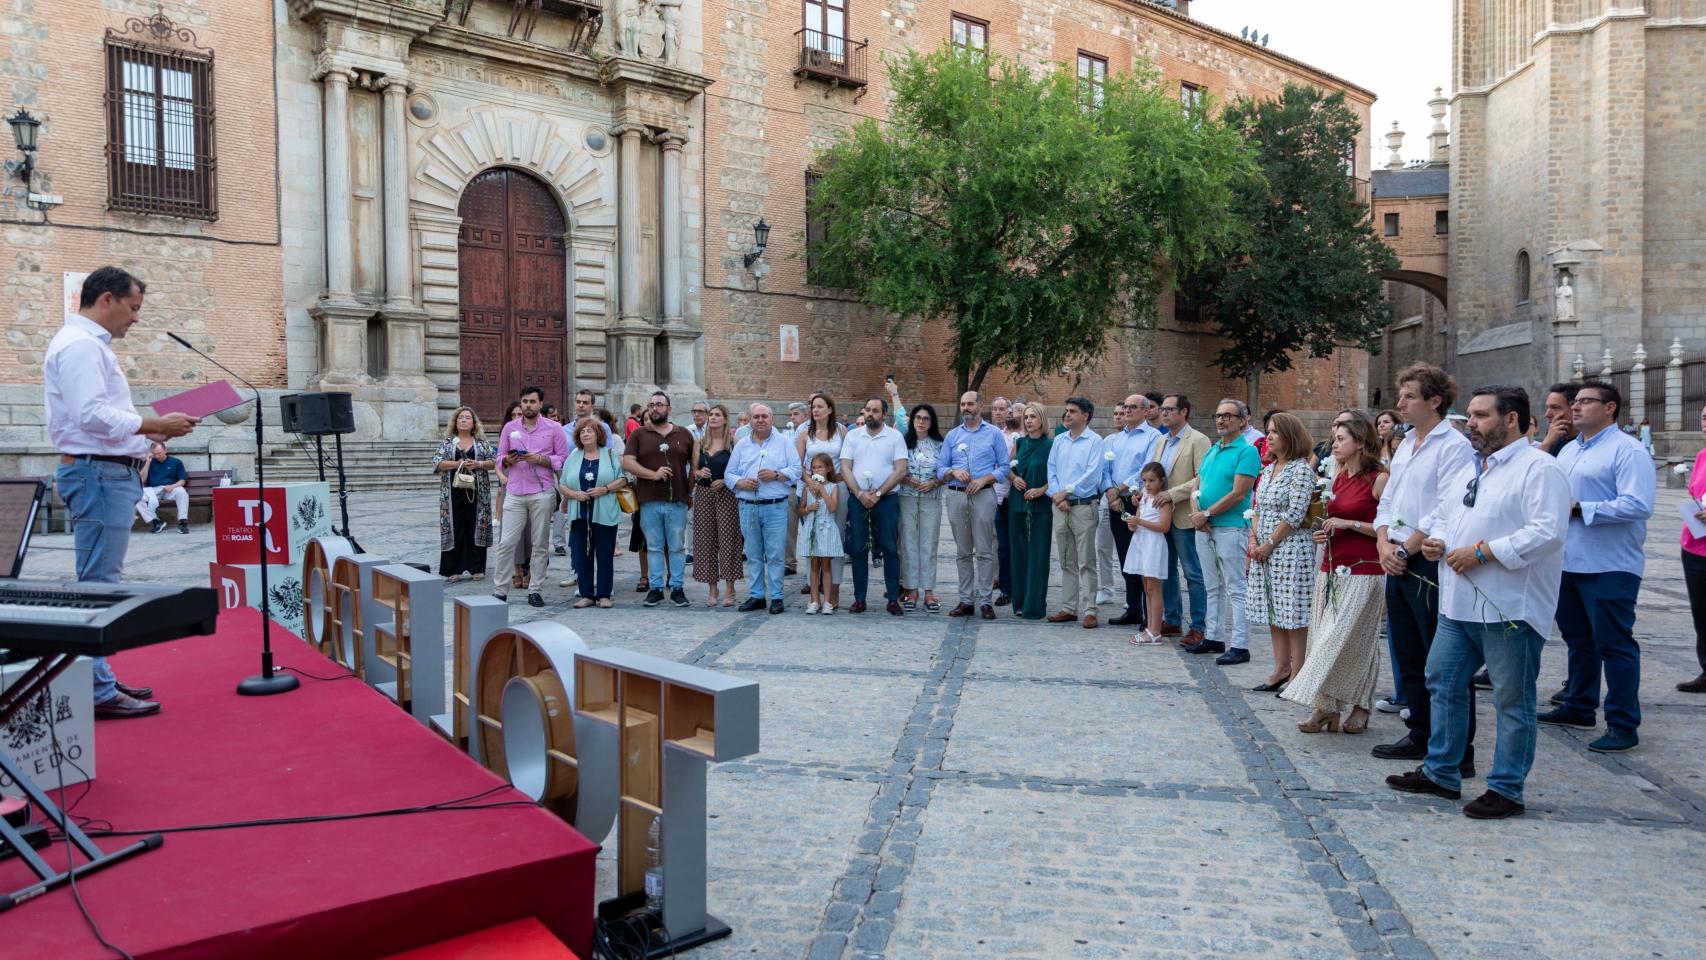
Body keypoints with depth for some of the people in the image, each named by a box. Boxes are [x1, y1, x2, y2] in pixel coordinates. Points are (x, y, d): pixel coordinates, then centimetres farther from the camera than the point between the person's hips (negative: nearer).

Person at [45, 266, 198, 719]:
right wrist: (156, 424, -19)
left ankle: (98, 681, 22)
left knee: (98, 583, 14)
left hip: (106, 472, 11)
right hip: (98, 473, -11)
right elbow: (91, 415, -22)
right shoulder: (80, 345, -12)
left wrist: (149, 429, 12)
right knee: (99, 584, -9)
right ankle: (97, 693, -5)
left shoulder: (89, 343, 21)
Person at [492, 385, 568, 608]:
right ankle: (500, 590, 5)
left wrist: (541, 459, -13)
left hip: (542, 493, -1)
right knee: (507, 542, -2)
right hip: (515, 493, 2)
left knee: (540, 544, 3)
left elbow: (563, 460, 2)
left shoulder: (553, 429, 4)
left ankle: (535, 590, 11)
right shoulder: (510, 427, 11)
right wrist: (508, 460, -9)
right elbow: (500, 459, 13)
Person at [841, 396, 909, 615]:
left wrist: (878, 494, -11)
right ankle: (859, 598, 11)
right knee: (858, 550, 4)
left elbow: (901, 470, -5)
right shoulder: (853, 436, 8)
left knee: (890, 549, 0)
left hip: (887, 498, -2)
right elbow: (845, 468, 2)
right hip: (857, 498, 2)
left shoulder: (895, 437, 2)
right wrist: (860, 494, -10)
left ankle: (893, 598, 6)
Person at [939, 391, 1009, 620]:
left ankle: (985, 601, -1)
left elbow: (1004, 466, 2)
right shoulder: (952, 435, 15)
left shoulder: (994, 433, 7)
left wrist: (984, 479, -12)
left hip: (983, 495, -3)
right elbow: (940, 469, 11)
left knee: (984, 551, -5)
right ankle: (966, 600, 11)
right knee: (962, 552, 6)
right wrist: (954, 472, -9)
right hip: (956, 496, 3)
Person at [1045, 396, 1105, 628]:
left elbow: (1092, 474, -13)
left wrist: (1067, 491, -12)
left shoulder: (1095, 441, -5)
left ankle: (1089, 611, -1)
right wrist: (1056, 496, -5)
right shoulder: (1059, 440, 13)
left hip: (1084, 506, -6)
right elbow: (1051, 470, 9)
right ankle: (1068, 608, 17)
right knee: (1066, 562, 11)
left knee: (1086, 562, -4)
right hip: (1060, 506, 6)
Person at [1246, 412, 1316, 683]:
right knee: (1273, 613, 11)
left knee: (1293, 614, -3)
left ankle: (1297, 675, 4)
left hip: (1291, 549, -8)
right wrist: (1254, 541, 2)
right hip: (1264, 551, 8)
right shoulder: (1267, 470, 14)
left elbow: (1295, 514, -15)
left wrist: (1270, 544, -13)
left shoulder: (1301, 470, -10)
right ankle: (1281, 668, 20)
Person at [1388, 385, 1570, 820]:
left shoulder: (1539, 469, -11)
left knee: (1512, 701, 4)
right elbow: (1441, 513, 23)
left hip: (1510, 607, -9)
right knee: (1443, 682, 15)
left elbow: (1548, 532, -22)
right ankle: (1441, 772, 27)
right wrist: (1435, 539, 1)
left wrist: (1482, 552, -22)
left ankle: (1506, 789, 16)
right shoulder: (1466, 469, 16)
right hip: (1458, 603, 9)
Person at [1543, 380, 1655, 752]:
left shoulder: (1628, 451, -12)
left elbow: (1638, 505, -23)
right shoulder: (1569, 449, 14)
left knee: (1614, 644, -2)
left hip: (1608, 567, -8)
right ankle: (1578, 707, 32)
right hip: (1569, 563, 9)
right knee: (1578, 639, 19)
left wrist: (1579, 509, -20)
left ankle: (1623, 725, 7)